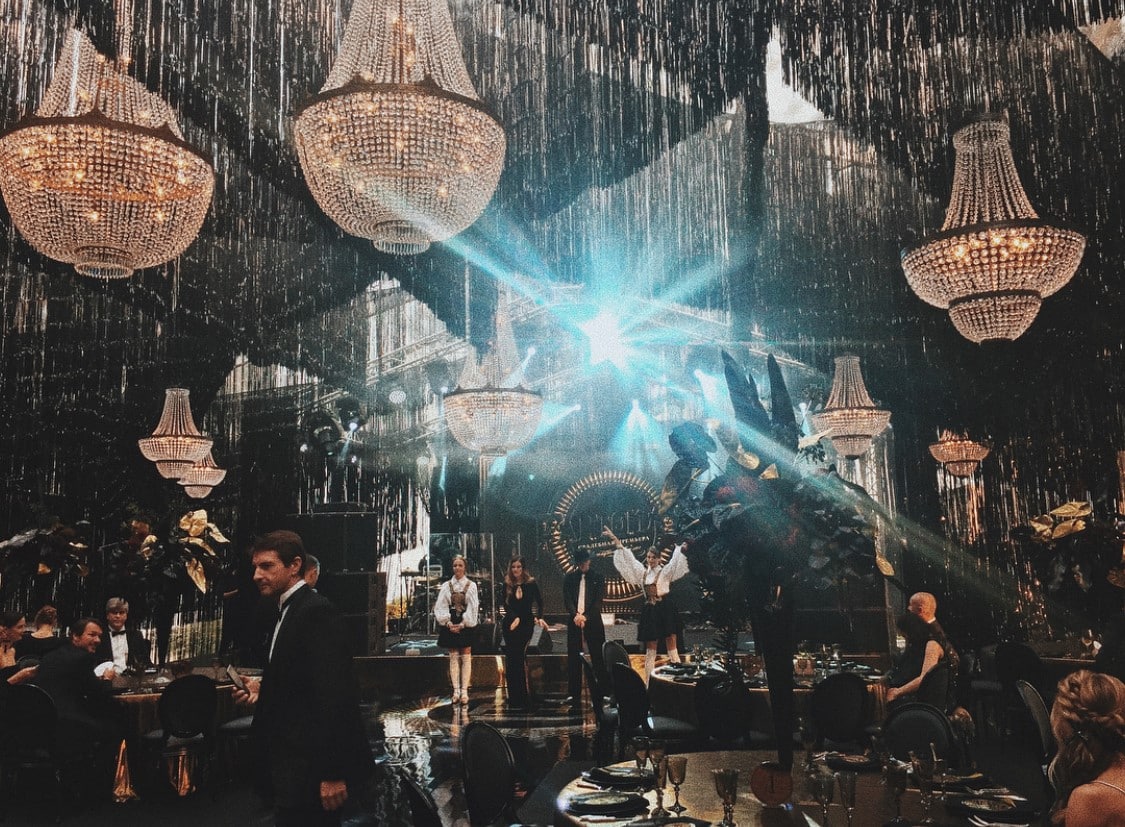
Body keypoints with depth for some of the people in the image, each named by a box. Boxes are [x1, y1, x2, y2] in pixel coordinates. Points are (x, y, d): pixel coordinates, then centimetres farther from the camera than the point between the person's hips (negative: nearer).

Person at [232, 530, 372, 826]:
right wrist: (263, 691, 4)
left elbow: (334, 695, -23)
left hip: (310, 767, -10)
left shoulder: (317, 612, -18)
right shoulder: (287, 612, 12)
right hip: (290, 762, 10)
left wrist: (332, 773, -24)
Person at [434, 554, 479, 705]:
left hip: (466, 625, -1)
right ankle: (456, 690, 4)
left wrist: (462, 624, -12)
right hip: (450, 626, 1)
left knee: (466, 657, -2)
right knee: (454, 657, 2)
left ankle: (464, 691, 0)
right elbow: (440, 607, 1)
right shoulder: (446, 586, 5)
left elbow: (473, 608, -3)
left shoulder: (471, 586, 2)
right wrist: (449, 623, -11)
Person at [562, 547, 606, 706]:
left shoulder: (597, 578, 5)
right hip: (574, 621, 2)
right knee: (573, 658, 3)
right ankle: (574, 693, 9)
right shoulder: (569, 578, 9)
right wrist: (575, 615, -16)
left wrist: (586, 616, -14)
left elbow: (598, 600, -3)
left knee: (598, 657, -1)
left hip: (592, 621, -2)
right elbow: (567, 599, 1)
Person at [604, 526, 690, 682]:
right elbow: (628, 557, 11)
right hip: (649, 612, 5)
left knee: (671, 648, -5)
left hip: (665, 611, -5)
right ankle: (649, 683, 12)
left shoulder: (665, 571, 2)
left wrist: (681, 548, -27)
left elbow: (675, 561, -11)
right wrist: (616, 540, 6)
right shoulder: (642, 572, 12)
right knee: (650, 650, 8)